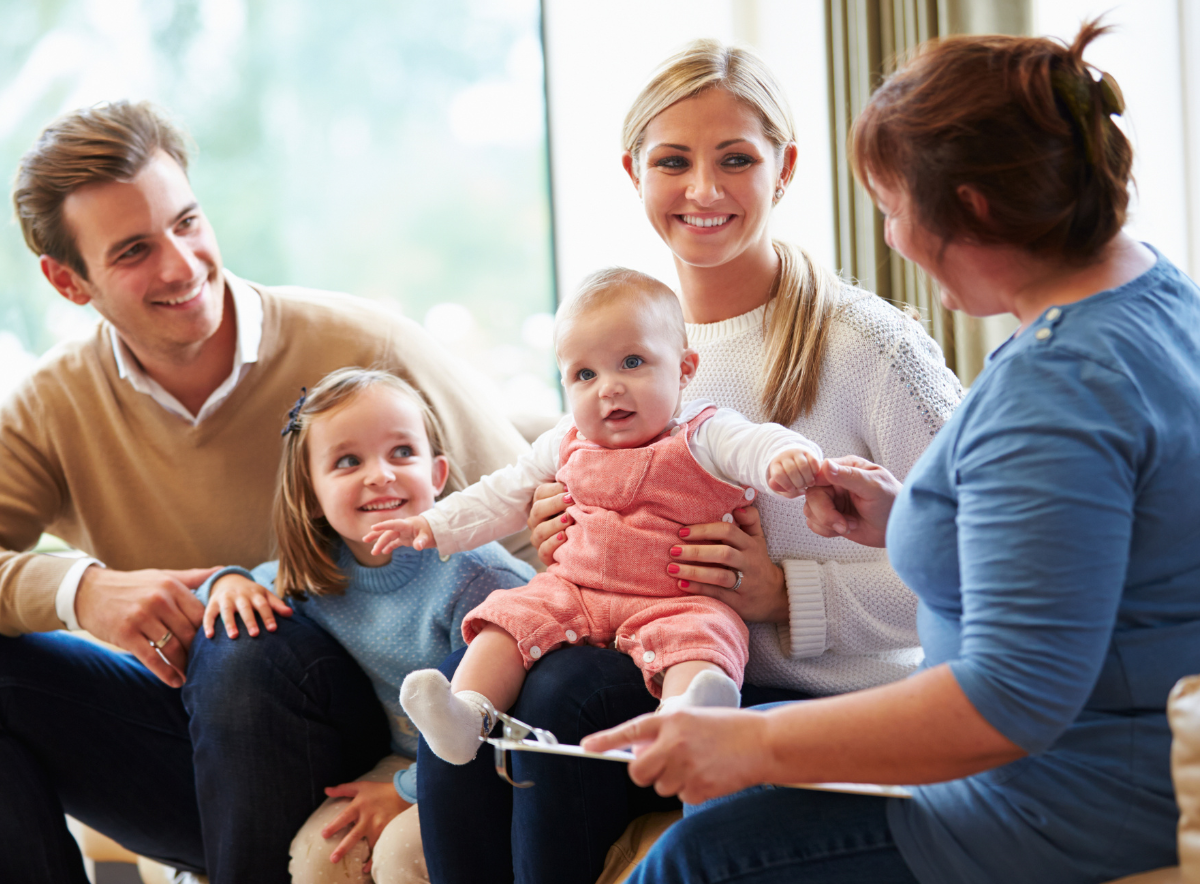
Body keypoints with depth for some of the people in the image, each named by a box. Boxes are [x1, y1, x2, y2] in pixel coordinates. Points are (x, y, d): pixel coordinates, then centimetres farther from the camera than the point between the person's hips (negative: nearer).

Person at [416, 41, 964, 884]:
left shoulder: (869, 344, -11)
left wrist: (787, 592, -20)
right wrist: (572, 541, -1)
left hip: (835, 702, -6)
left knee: (567, 701, -30)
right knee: (465, 679, -21)